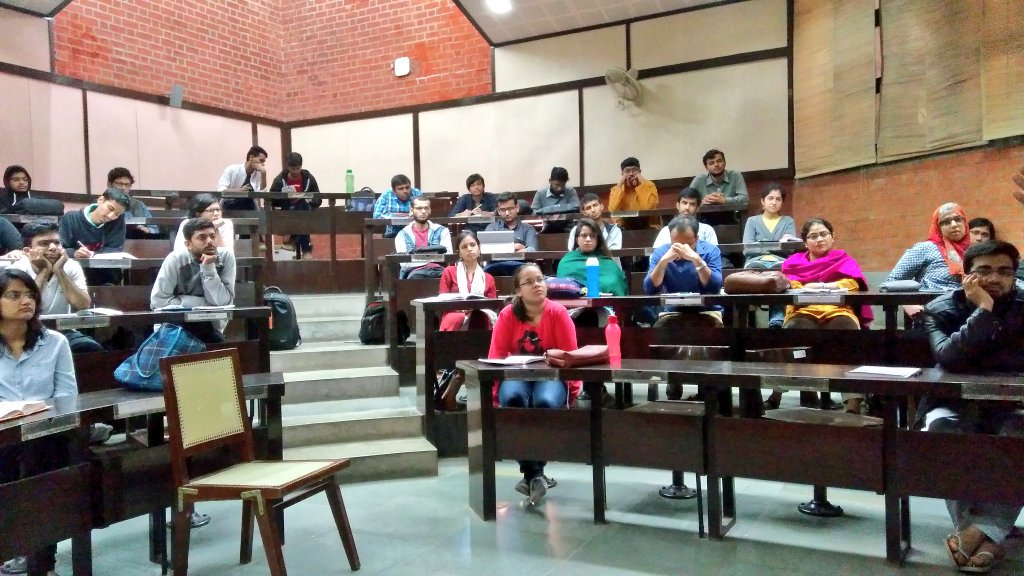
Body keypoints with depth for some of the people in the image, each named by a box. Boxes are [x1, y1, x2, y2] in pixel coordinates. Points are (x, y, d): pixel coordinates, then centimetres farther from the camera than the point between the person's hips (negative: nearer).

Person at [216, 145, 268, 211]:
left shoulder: (258, 173, -1)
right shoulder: (232, 170, -10)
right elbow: (220, 190, -17)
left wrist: (263, 174, -19)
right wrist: (238, 190, -33)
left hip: (249, 209, 3)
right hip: (230, 208, -3)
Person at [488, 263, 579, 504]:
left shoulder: (558, 312, -7)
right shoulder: (507, 314, -5)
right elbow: (495, 357, -4)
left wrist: (571, 388, -15)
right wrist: (497, 389, -19)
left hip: (551, 376, -1)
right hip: (516, 376, 1)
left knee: (545, 401, -35)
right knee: (512, 398, -34)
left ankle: (533, 474, -16)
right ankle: (533, 474, -22)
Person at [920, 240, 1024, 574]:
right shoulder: (940, 309, -4)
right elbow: (948, 358, -23)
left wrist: (971, 364, -17)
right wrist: (982, 310, -24)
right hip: (955, 403, 0)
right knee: (939, 425, -32)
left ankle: (986, 530, -31)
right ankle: (969, 528, -27)